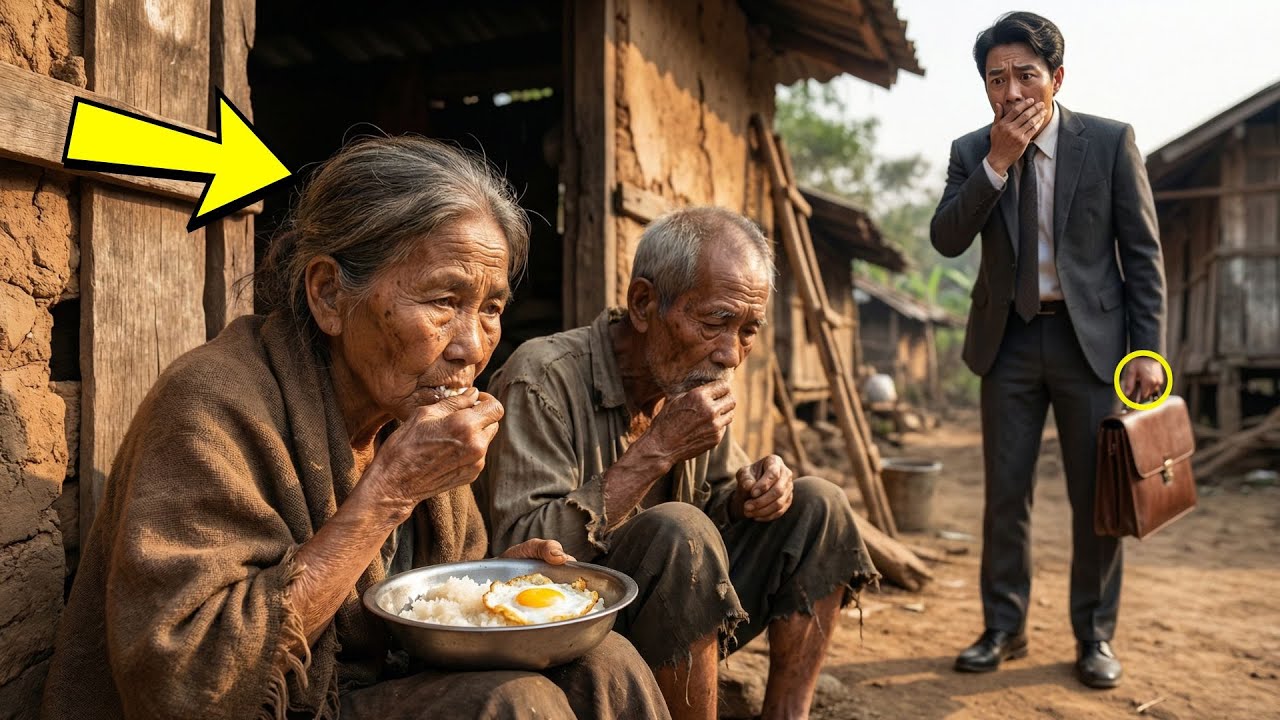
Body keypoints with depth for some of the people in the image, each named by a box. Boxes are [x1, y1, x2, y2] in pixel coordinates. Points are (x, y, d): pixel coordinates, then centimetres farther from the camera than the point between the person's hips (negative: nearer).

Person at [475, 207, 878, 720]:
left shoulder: (693, 383, 4)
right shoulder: (542, 382, -20)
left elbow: (718, 498, 17)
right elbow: (520, 554, -28)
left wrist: (751, 494, -9)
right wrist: (656, 450, -29)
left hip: (671, 628, 8)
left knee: (817, 506, -1)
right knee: (676, 530, -34)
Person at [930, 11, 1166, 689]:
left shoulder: (1110, 141, -4)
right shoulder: (972, 152, 1)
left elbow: (1143, 251, -2)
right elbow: (947, 239, -11)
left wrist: (1148, 349, -8)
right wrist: (997, 163, -20)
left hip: (1092, 337, -1)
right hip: (1009, 339, 2)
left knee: (1098, 494, 4)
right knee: (1005, 492, 7)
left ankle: (1095, 635, 21)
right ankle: (1003, 627, 21)